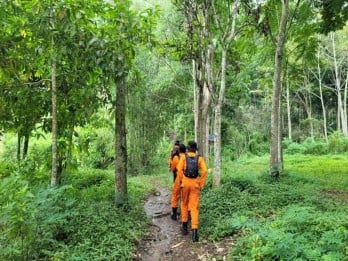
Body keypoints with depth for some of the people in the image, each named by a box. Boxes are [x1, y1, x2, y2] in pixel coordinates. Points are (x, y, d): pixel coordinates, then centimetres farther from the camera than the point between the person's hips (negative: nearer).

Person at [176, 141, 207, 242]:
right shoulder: (200, 158, 2)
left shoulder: (184, 157, 1)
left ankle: (184, 226, 26)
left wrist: (180, 181, 2)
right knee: (194, 207, 0)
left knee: (184, 204, 20)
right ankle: (194, 230, -11)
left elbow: (179, 169, -9)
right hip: (195, 183, 0)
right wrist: (201, 184, 0)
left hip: (185, 182, 0)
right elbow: (204, 171, -7)